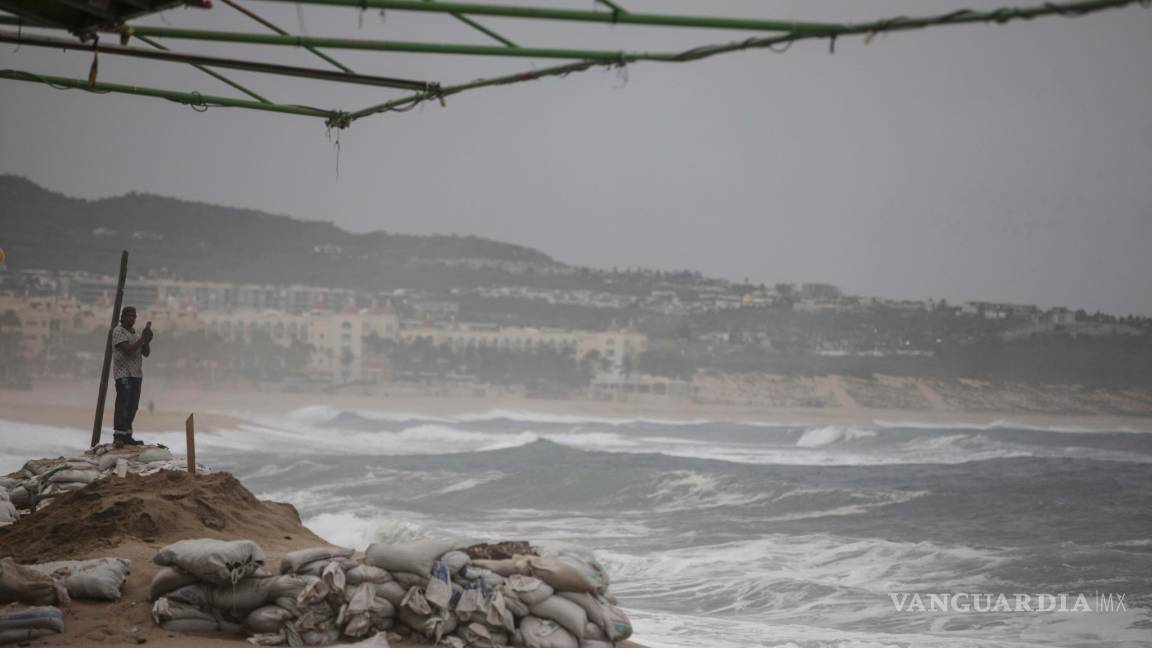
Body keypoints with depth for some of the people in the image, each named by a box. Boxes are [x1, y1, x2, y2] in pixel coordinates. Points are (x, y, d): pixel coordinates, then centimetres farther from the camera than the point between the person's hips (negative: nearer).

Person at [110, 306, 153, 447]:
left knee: (132, 407, 6)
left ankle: (127, 436, 9)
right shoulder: (118, 331, -4)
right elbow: (128, 350, -16)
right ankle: (118, 436, -16)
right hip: (123, 375, -7)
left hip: (136, 374, 7)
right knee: (123, 406, -13)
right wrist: (142, 338, -15)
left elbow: (146, 353, 14)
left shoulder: (136, 333, 19)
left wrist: (147, 341, -4)